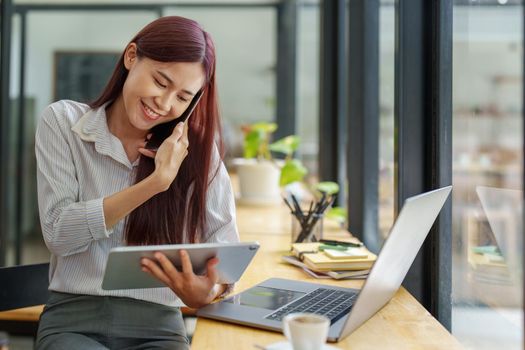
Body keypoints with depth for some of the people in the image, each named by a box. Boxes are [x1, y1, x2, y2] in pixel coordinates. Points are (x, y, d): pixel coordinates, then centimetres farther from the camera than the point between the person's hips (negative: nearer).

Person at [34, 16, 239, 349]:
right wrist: (155, 182, -16)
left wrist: (207, 291, -26)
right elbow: (58, 234, -8)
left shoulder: (197, 146, 1)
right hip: (73, 318, -1)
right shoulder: (62, 121, 1)